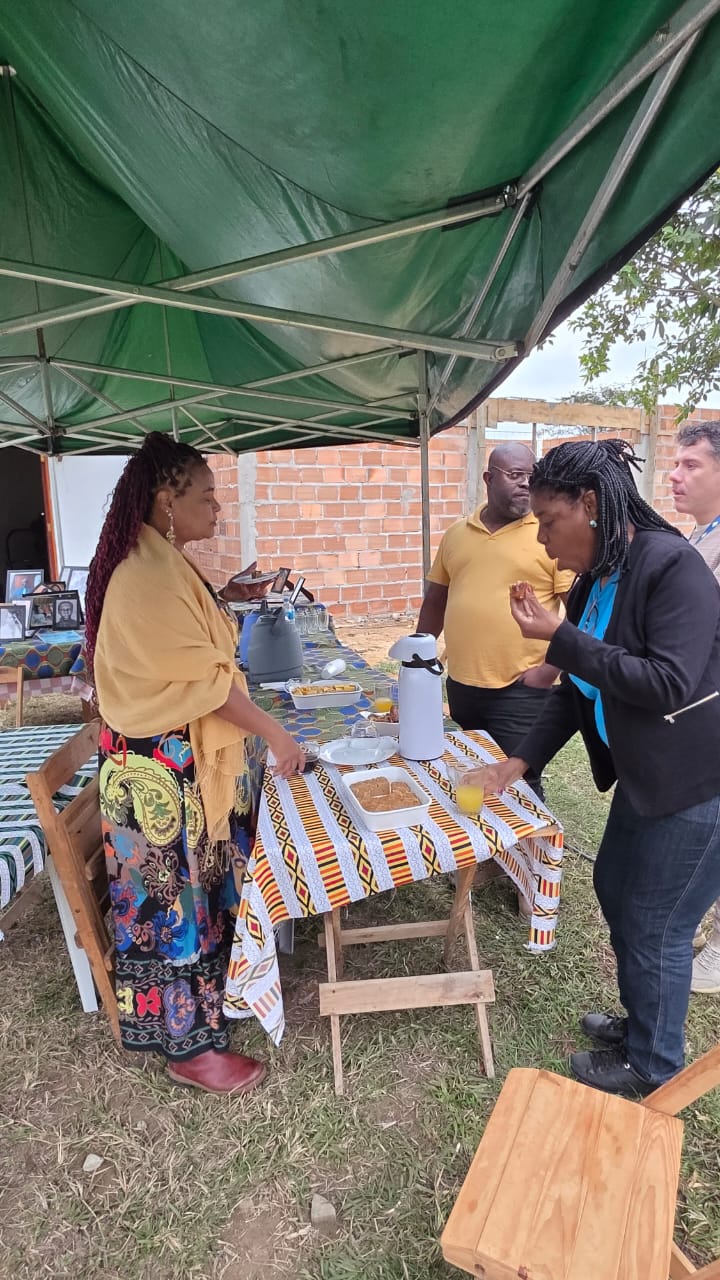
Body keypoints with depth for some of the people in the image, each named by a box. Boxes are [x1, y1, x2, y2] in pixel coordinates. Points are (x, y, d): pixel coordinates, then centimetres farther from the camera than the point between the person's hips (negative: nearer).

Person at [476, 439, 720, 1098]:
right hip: (645, 774, 9)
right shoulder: (595, 580, 4)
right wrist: (520, 760, 4)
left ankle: (653, 1068, 33)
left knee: (655, 926, 6)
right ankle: (641, 1021, 46)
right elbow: (578, 688, 9)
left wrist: (560, 638, -27)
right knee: (615, 889, 21)